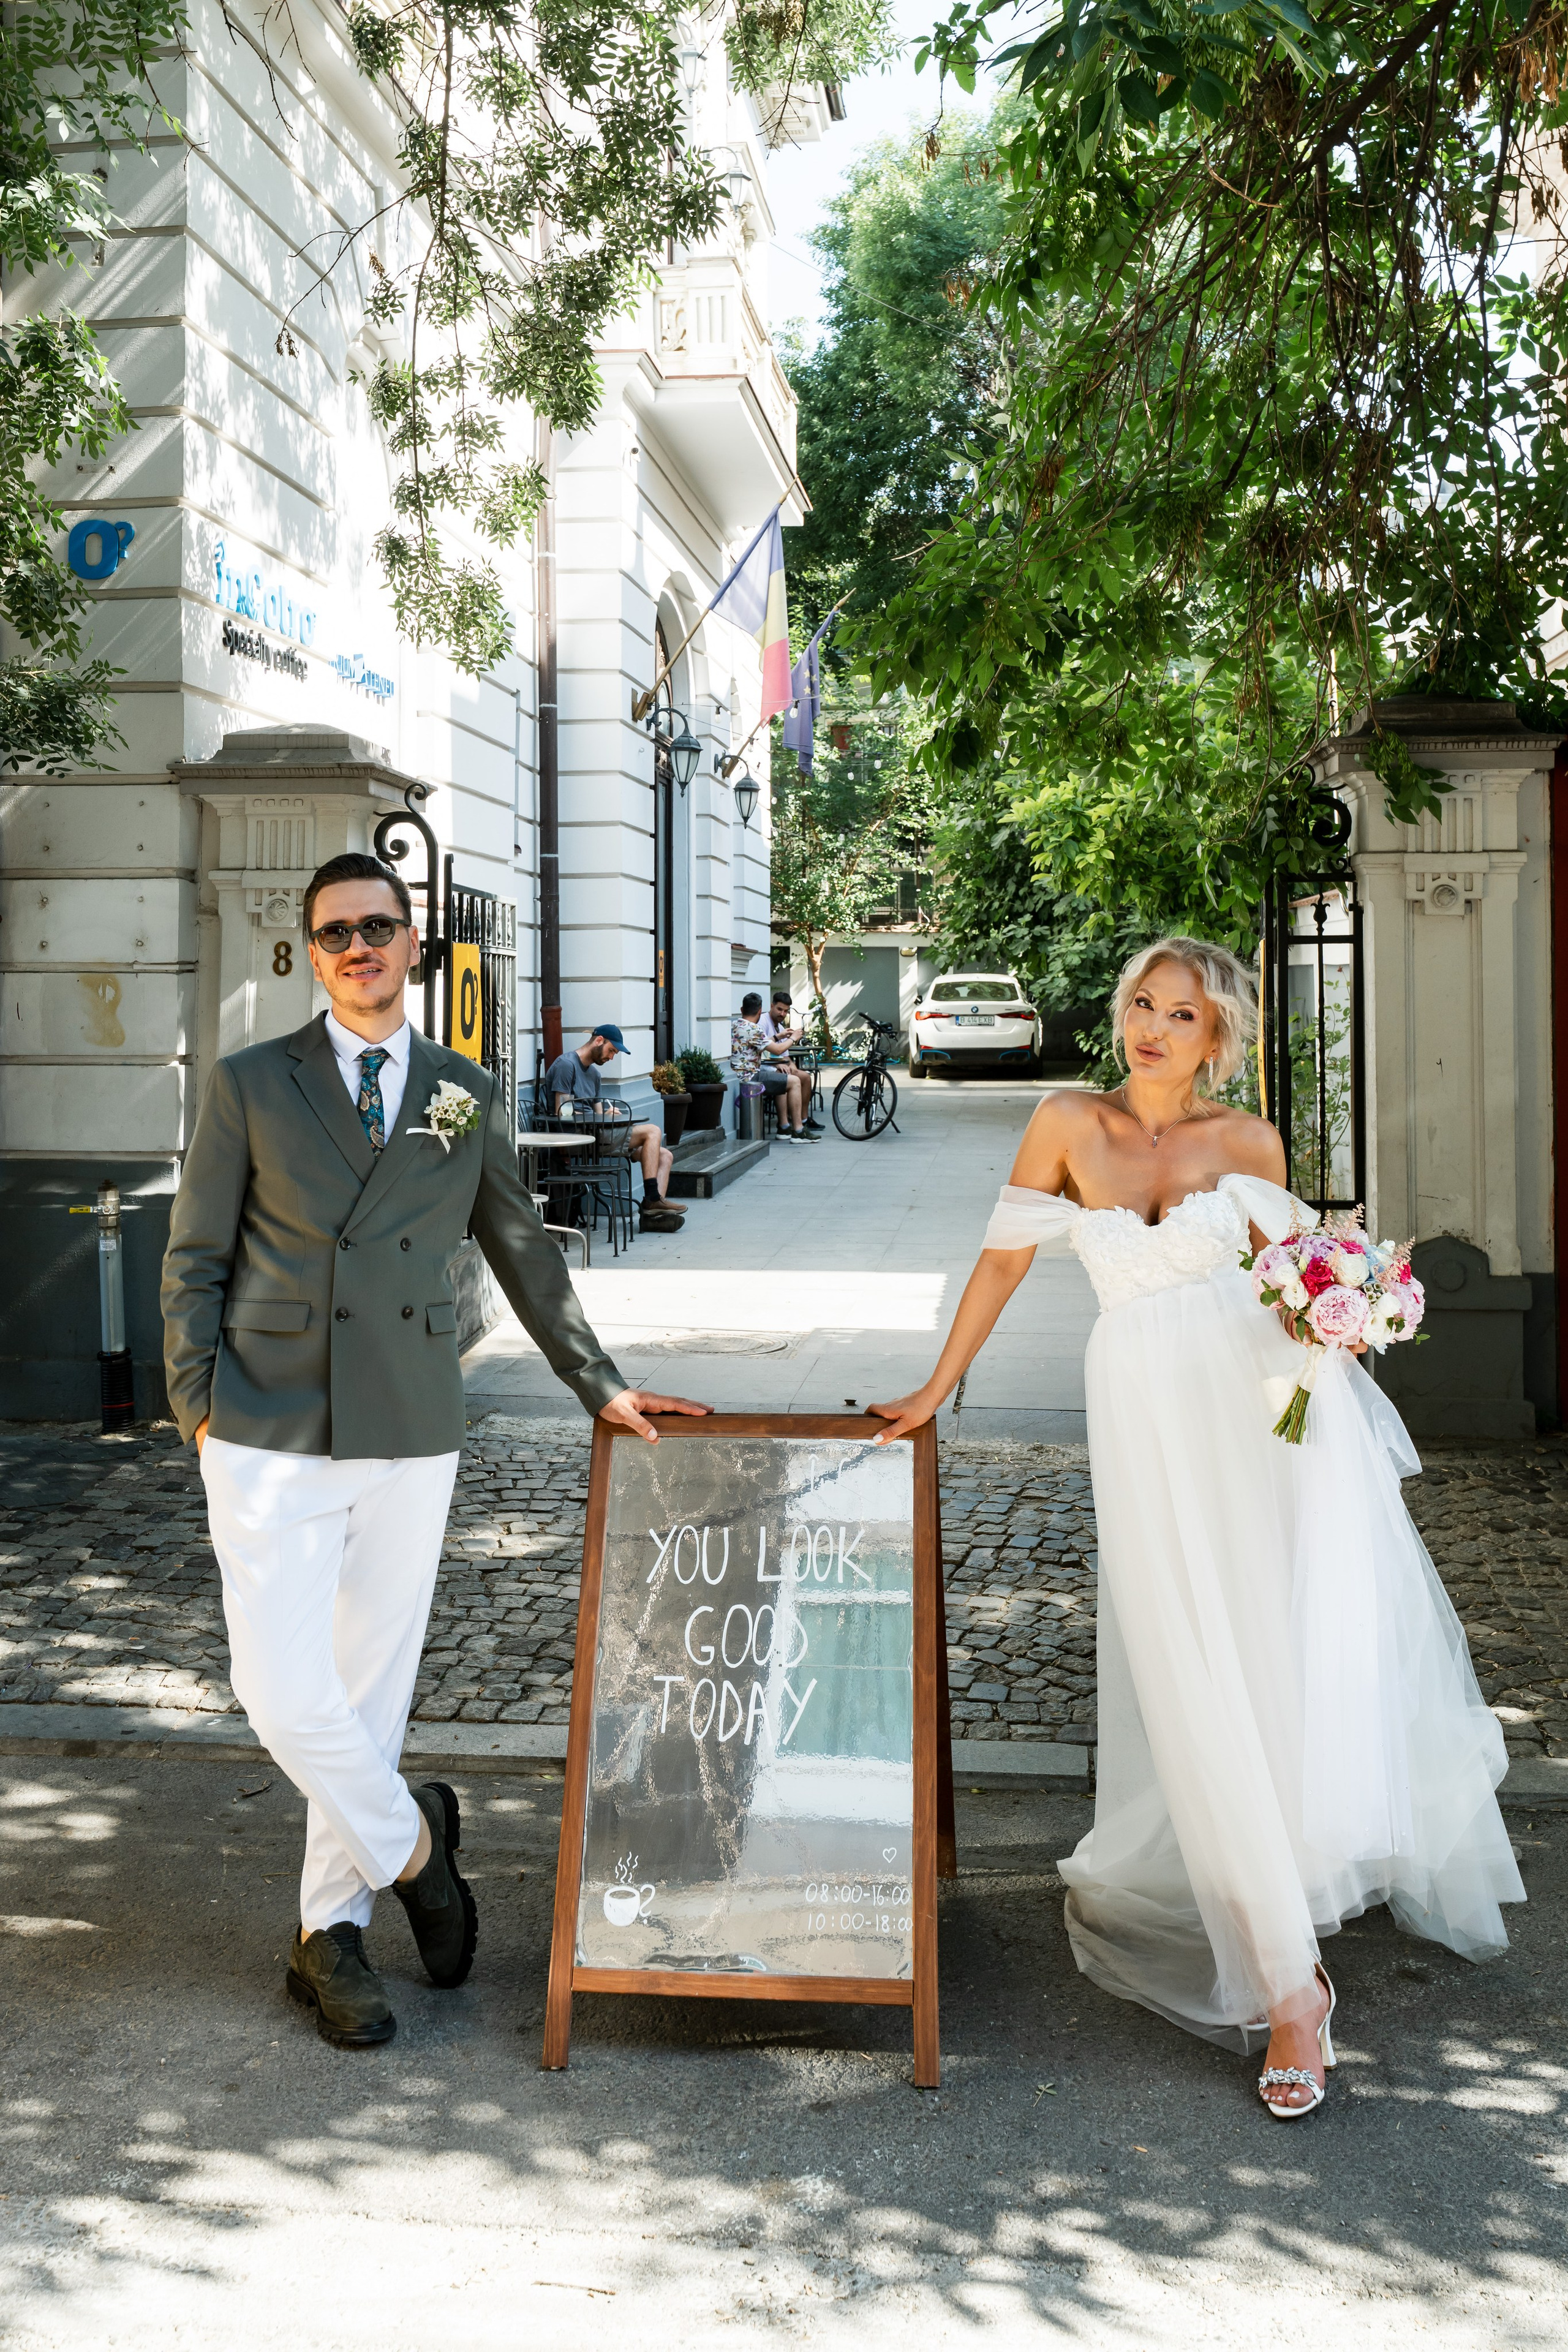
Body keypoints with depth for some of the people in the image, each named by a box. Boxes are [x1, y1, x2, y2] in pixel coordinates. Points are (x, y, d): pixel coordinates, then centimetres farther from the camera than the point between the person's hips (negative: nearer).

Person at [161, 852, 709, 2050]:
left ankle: (332, 1931, 24)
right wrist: (199, 1405, -4)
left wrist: (600, 1384, 18)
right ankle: (411, 1840, 19)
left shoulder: (471, 1097, 10)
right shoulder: (250, 1085, 4)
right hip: (271, 1436, -2)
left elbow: (525, 1255, 18)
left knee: (372, 1688, 8)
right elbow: (194, 1260, 5)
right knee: (283, 1692, -9)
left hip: (411, 1435, 2)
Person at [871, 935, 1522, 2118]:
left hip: (1264, 1402, 1)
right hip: (1147, 1415, -1)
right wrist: (936, 1391, 13)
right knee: (1205, 1692, -3)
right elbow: (1006, 1259, 9)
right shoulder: (1071, 1125, 3)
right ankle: (1289, 1987, 5)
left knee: (1302, 1643, -12)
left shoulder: (1246, 1143, 5)